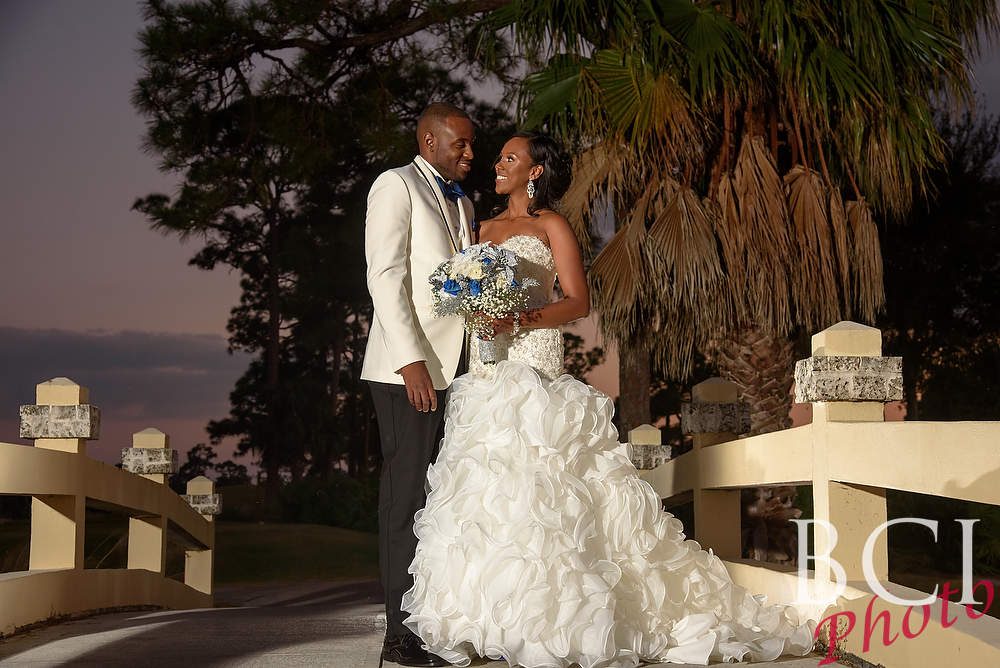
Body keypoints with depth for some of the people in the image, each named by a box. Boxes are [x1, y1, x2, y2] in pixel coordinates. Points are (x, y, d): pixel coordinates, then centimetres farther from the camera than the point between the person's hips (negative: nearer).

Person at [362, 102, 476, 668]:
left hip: (457, 370, 7)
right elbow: (385, 276, -10)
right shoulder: (397, 185, 0)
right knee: (409, 496, -6)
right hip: (412, 368, -7)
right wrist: (412, 359, -19)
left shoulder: (463, 204, 23)